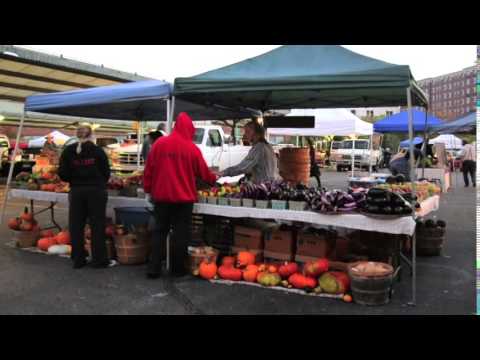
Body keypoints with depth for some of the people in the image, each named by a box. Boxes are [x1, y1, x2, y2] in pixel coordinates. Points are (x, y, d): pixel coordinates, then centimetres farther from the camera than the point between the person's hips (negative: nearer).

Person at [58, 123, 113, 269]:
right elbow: (106, 172, -2)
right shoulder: (98, 150, -6)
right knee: (97, 225, 5)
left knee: (76, 225, 11)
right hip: (96, 191, -2)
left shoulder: (68, 151, -1)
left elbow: (63, 174, -3)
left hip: (76, 191, 2)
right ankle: (99, 260, 10)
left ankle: (78, 259, 17)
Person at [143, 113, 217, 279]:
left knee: (160, 232, 10)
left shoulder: (159, 143, 0)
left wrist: (148, 190, 11)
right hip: (184, 197, -2)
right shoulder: (192, 148, -6)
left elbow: (149, 169, 2)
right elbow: (203, 173, 4)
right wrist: (214, 179, 25)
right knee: (180, 233, 8)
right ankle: (177, 269, 15)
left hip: (161, 196, 2)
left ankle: (153, 269, 10)